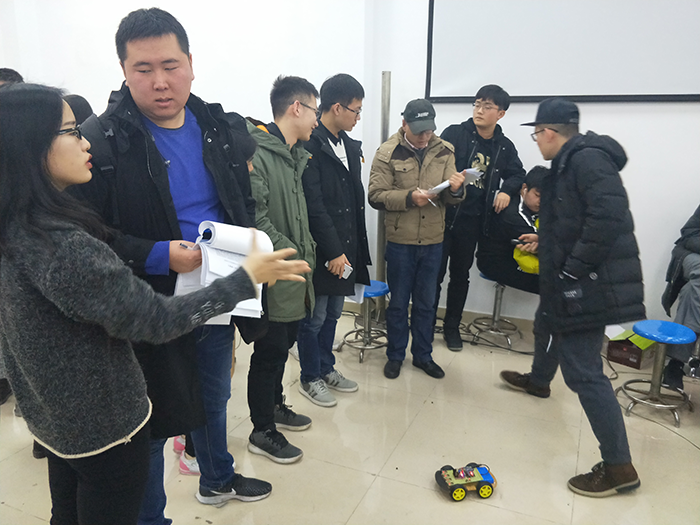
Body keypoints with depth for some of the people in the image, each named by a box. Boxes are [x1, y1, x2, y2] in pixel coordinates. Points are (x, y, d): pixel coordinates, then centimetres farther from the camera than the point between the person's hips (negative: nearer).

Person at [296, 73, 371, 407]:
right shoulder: (309, 145, -15)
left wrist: (354, 249, 11)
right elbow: (313, 205, -19)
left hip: (344, 248, 8)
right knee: (314, 317, 7)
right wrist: (333, 252, -17)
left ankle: (326, 368, 36)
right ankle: (310, 379, 24)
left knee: (333, 313, 19)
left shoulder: (350, 146, 12)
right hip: (321, 251, -8)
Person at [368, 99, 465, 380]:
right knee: (398, 302, 11)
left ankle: (423, 355, 33)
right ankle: (395, 356, 29)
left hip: (433, 241, 3)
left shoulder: (444, 151, 3)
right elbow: (376, 196, -12)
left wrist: (455, 189, -21)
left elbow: (451, 197, 1)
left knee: (426, 303, 16)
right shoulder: (388, 152, -6)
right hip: (400, 241, -3)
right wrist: (409, 197, -24)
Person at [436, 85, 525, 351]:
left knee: (460, 276, 14)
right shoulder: (454, 133, -3)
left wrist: (507, 190, -2)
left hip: (472, 221, 3)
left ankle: (452, 326, 29)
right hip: (444, 215, -3)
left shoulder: (504, 147, 6)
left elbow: (517, 174, 18)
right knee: (435, 272, 4)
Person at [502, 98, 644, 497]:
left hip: (587, 285, -11)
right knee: (548, 326, 32)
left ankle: (620, 467, 3)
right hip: (568, 281, 11)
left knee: (583, 370, -9)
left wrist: (574, 267, -23)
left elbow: (609, 216, -29)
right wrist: (546, 243, 29)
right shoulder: (570, 162, 12)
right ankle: (538, 380, 61)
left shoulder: (587, 159, -19)